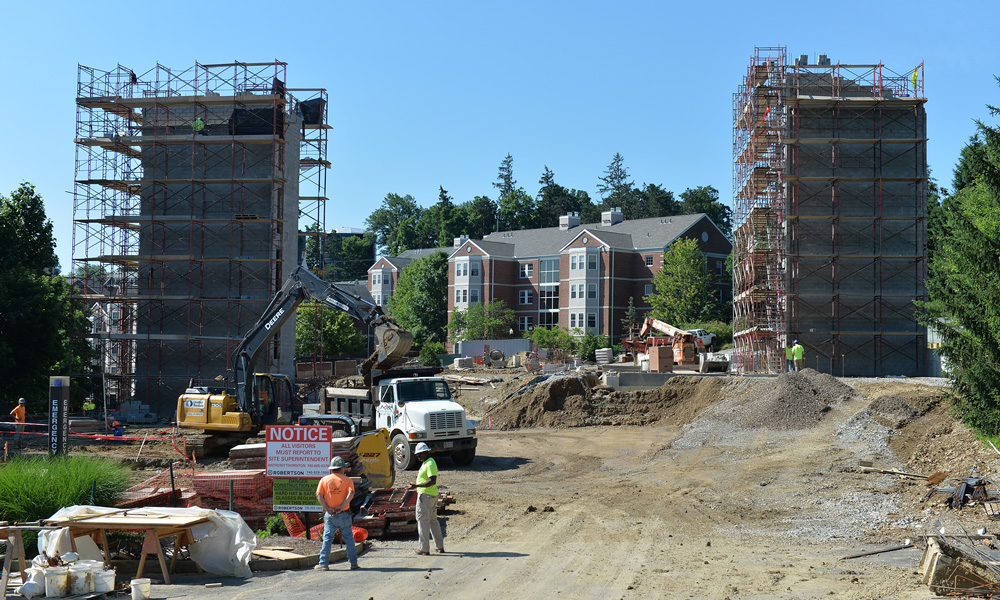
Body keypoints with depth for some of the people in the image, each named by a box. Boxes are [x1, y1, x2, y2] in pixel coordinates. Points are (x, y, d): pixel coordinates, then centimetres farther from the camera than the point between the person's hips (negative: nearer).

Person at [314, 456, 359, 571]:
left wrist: (327, 508, -10)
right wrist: (342, 506, -18)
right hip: (344, 514, 0)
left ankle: (324, 564, 2)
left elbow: (319, 495, -5)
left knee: (327, 539, 4)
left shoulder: (324, 480, 6)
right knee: (349, 539, 8)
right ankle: (353, 563, 10)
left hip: (330, 515, 0)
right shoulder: (347, 480, 3)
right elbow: (351, 493, -13)